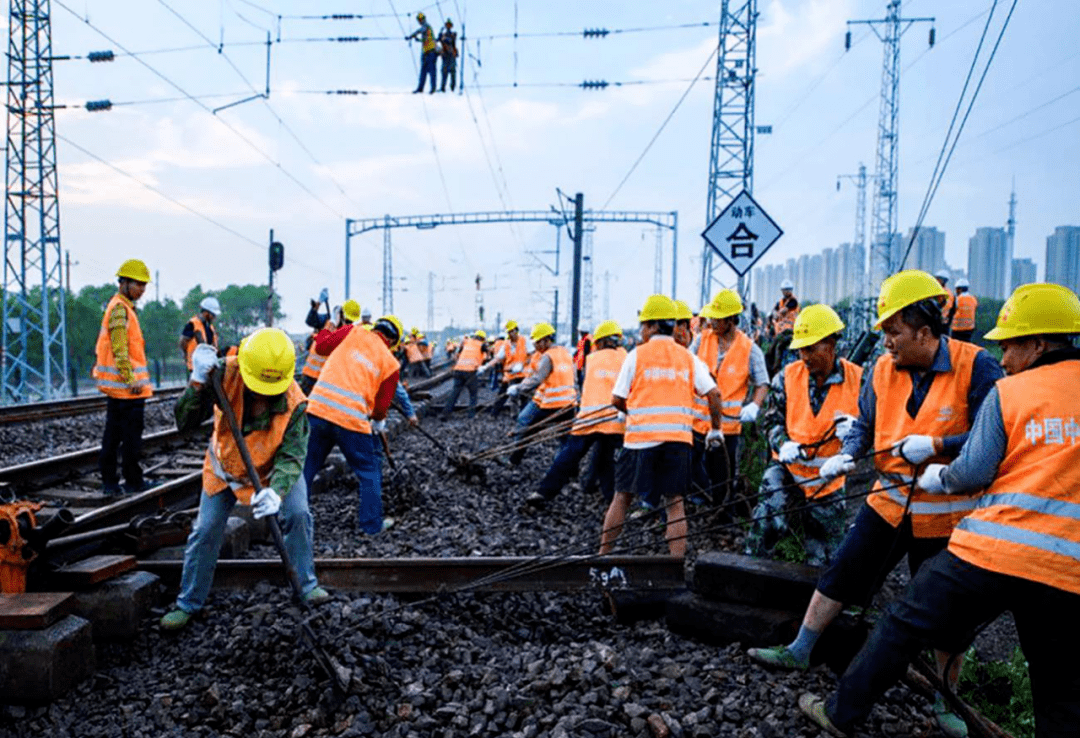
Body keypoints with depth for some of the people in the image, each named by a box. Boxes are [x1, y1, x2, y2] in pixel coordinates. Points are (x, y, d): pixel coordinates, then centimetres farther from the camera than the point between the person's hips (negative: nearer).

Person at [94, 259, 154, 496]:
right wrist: (132, 380, -22)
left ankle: (109, 481, 17)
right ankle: (133, 481, 6)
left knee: (113, 435, 11)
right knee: (132, 435, -2)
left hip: (114, 386, 10)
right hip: (126, 386, -10)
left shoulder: (122, 307, 18)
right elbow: (120, 350, -20)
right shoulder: (120, 309, -14)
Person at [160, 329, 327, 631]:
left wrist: (277, 491, -51)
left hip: (272, 467, -1)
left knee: (297, 515, -15)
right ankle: (188, 603, 21)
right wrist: (198, 382, -47)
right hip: (224, 465, 1)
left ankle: (306, 585, 6)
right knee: (206, 531, 2)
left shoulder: (293, 402, -33)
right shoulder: (225, 374, -31)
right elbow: (185, 422, -31)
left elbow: (291, 456, -33)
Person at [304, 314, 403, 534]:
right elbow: (382, 403, 9)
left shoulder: (352, 333, 6)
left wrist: (326, 331, 33)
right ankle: (371, 523, 19)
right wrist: (378, 421, 30)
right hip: (351, 419, -3)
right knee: (369, 471, 16)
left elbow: (321, 347, 12)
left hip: (317, 409, 3)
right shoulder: (391, 364, 6)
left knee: (307, 466, 19)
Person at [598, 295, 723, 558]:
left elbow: (617, 400, 0)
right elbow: (713, 393, 4)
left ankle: (603, 555, 16)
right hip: (679, 437, 2)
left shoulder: (637, 355, 1)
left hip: (641, 436, -2)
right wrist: (715, 430, 14)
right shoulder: (687, 357, 9)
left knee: (622, 496, 10)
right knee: (674, 502, 5)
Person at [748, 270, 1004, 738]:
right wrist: (847, 455, -10)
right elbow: (864, 425, 9)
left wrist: (934, 445, -26)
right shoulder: (882, 370, -1)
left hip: (946, 512, -4)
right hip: (889, 502, 4)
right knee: (842, 573, 7)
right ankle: (799, 650, 23)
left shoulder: (975, 367, -16)